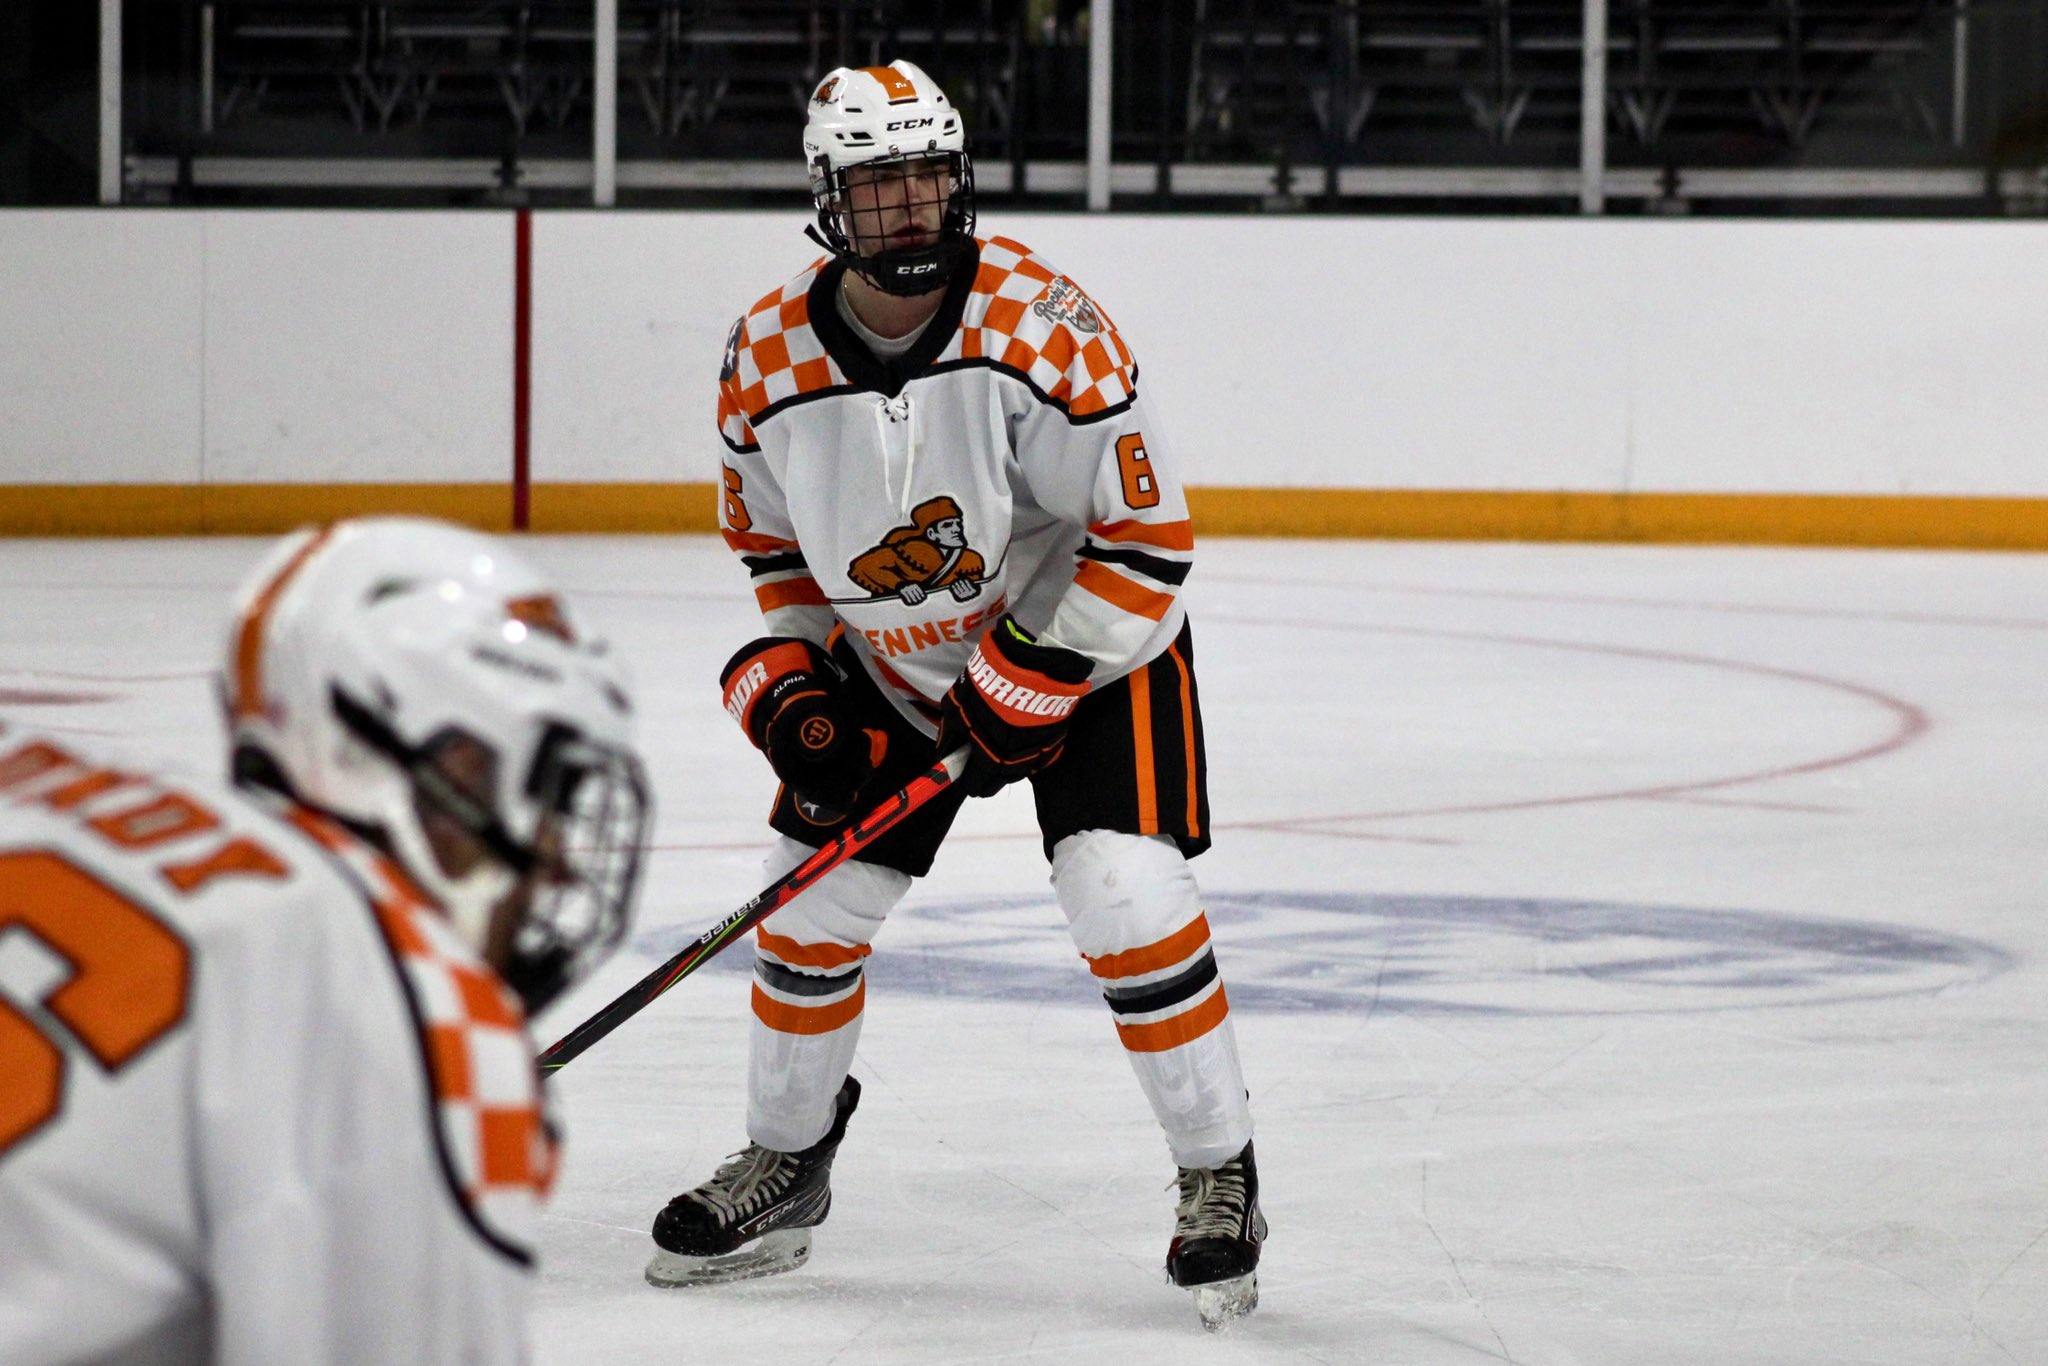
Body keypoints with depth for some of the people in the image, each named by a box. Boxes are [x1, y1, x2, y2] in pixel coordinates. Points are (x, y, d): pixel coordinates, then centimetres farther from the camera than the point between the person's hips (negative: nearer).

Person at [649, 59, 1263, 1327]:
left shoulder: (1042, 323, -27)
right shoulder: (771, 358, -12)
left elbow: (1148, 534, -22)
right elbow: (774, 544, 6)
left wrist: (1025, 686, -22)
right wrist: (793, 688, -6)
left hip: (1084, 645, -4)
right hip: (888, 663, 5)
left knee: (1130, 901, -18)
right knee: (811, 904, 5)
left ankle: (1221, 1175, 0)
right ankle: (786, 1168, 27)